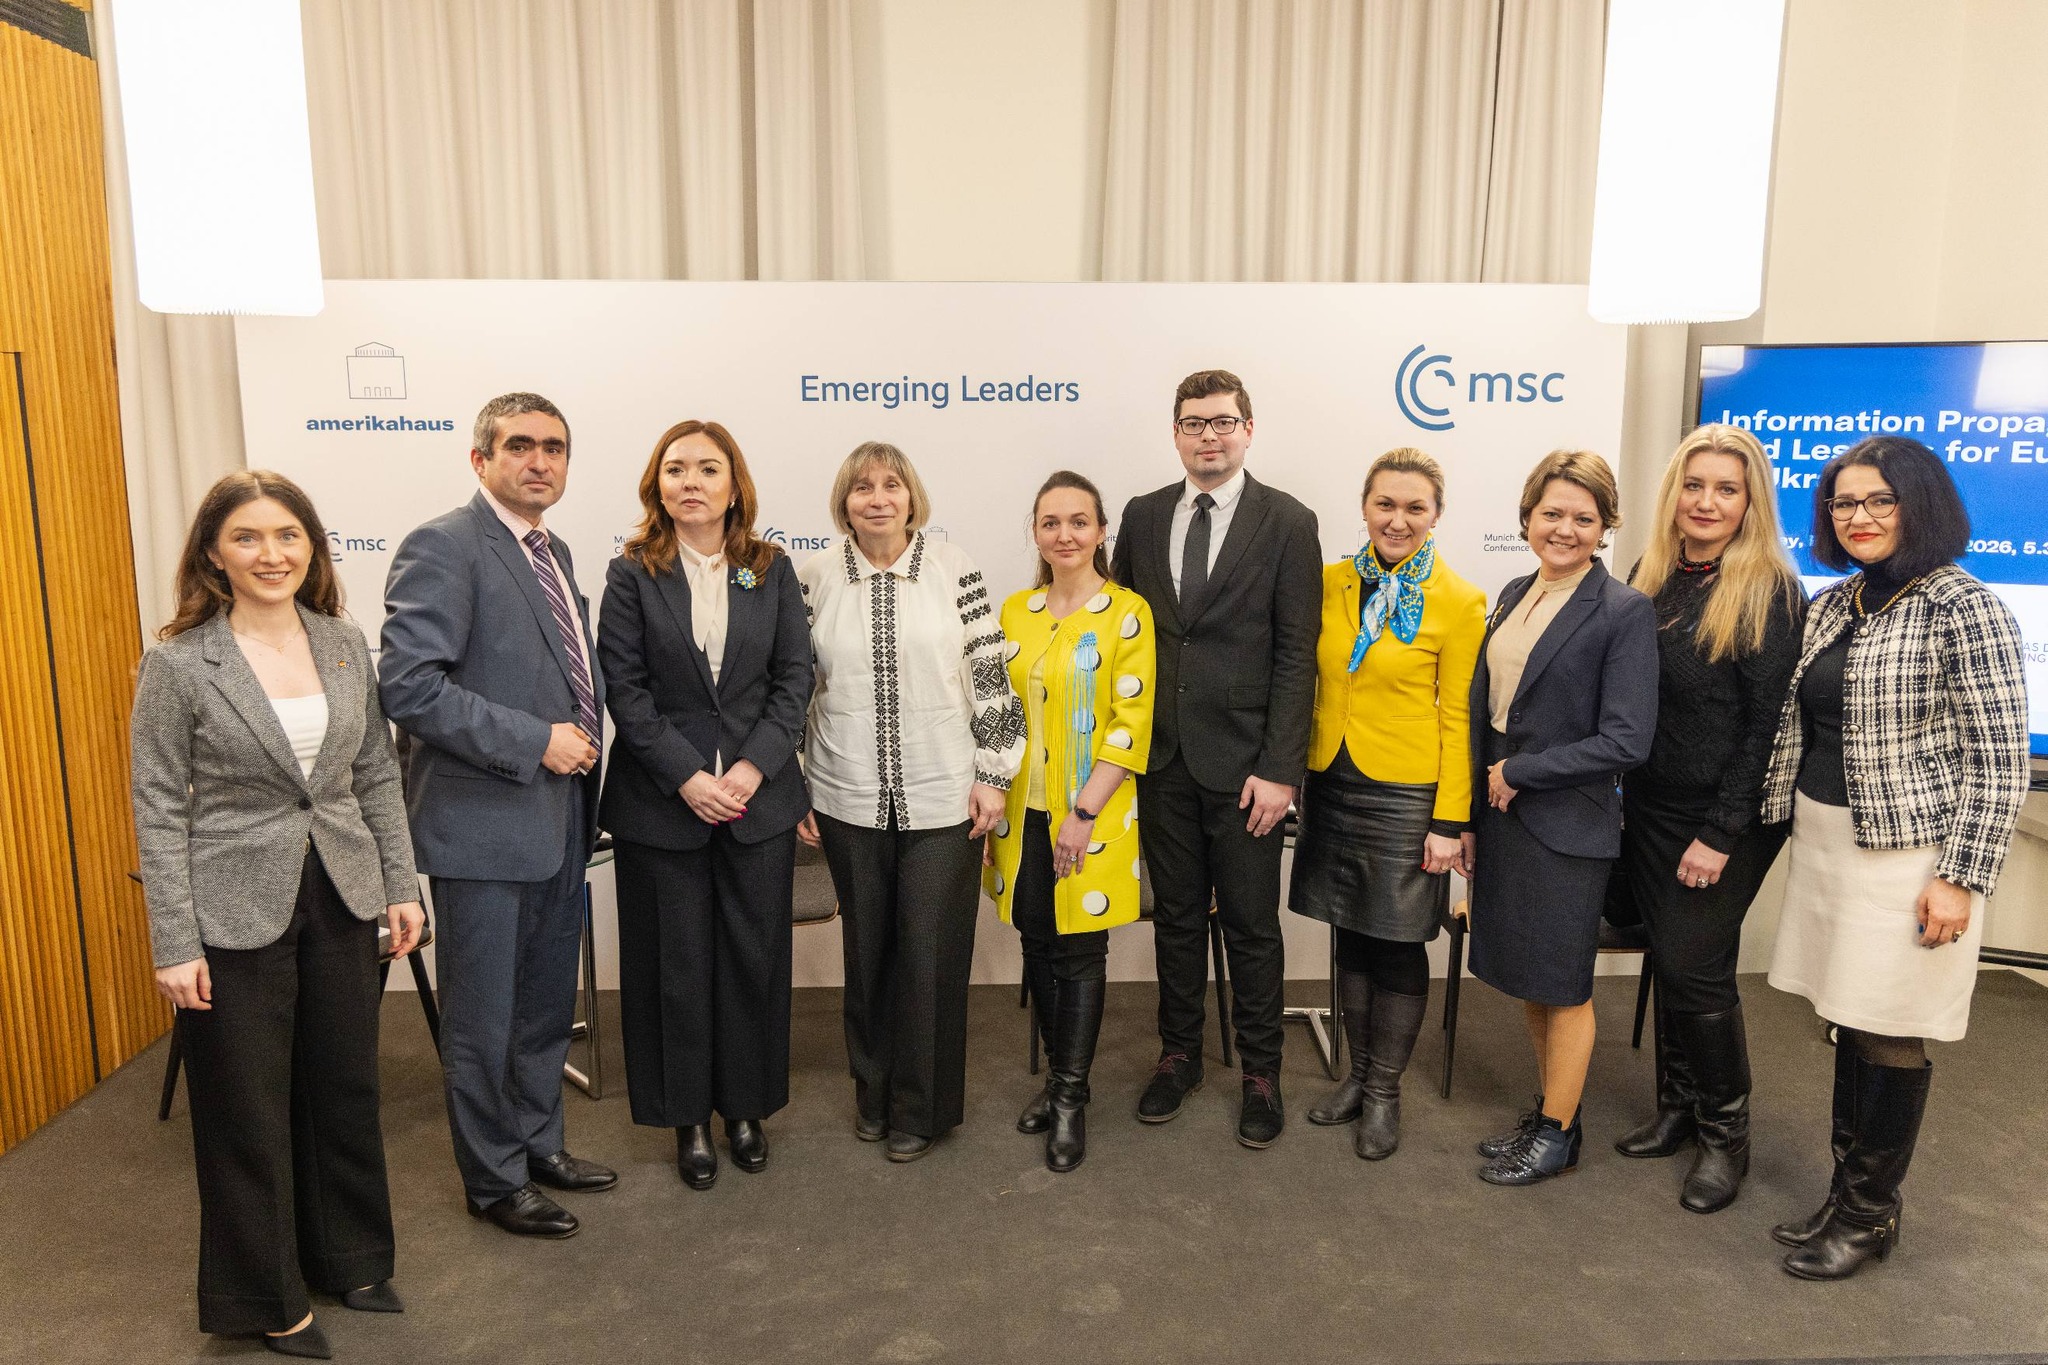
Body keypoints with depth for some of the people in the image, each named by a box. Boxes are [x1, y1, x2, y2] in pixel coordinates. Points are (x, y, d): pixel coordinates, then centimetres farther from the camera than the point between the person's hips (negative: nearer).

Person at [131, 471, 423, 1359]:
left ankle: (349, 1259, 37)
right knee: (249, 1114, 10)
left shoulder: (345, 644, 2)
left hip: (343, 902, 4)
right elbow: (159, 810, -8)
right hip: (237, 916, -4)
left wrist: (401, 884, 5)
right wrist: (174, 946, -11)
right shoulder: (179, 663, -10)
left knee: (347, 1088, 16)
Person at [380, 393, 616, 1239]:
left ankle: (539, 1143, 38)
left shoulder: (555, 553, 13)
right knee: (483, 1018, 8)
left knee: (547, 1004, 20)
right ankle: (494, 1180, 25)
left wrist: (584, 734, 7)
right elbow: (410, 686, -23)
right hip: (484, 822, -8)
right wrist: (534, 742, -21)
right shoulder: (443, 548, -14)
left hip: (558, 819, 8)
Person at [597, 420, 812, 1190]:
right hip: (662, 802, -1)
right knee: (676, 964, 8)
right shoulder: (632, 574, -1)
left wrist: (756, 766, -11)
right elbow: (624, 687, -6)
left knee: (755, 955, 9)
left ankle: (747, 1105, 28)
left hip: (759, 798, 2)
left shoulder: (771, 570, 4)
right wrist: (687, 777, -14)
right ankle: (688, 1117, 25)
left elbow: (794, 677, 1)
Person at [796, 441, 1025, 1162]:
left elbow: (990, 675, -1)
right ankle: (873, 1094, 33)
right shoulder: (815, 577, 0)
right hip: (848, 799, 2)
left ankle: (923, 1108, 23)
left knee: (932, 951, 5)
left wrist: (993, 774, -3)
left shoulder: (954, 568, -3)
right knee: (866, 948, 14)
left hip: (945, 798, -1)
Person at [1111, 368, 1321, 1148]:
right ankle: (1179, 1055, 32)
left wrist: (1279, 769, -13)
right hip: (1162, 759, 3)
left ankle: (1261, 1073, 25)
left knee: (1251, 925, 8)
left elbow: (1296, 655, -8)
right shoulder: (1143, 517, 7)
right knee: (1176, 915, 15)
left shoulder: (1287, 523, -5)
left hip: (1243, 762, -3)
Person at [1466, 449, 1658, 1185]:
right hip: (1501, 816, 6)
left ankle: (1557, 1134, 25)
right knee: (1525, 976, 17)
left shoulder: (1625, 612, -12)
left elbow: (1625, 740, -18)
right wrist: (1470, 816, 9)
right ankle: (1548, 1108, 35)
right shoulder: (1515, 595, 8)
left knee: (1562, 986, 8)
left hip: (1566, 826, -6)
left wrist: (1517, 774, -15)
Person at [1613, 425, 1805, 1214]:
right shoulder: (1651, 578, 5)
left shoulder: (1770, 595, -12)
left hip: (1724, 820, -5)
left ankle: (1725, 1135, 18)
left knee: (1695, 969, -1)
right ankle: (1677, 1109, 29)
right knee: (1669, 963, 13)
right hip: (1647, 809, 6)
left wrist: (1721, 835, -16)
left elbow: (1768, 726, -14)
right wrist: (1621, 797, 7)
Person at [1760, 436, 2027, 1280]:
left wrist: (1961, 879, -15)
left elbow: (1998, 761, -12)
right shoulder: (1832, 606, 10)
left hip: (1908, 857, -6)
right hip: (1825, 843, 6)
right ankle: (1849, 1194, 28)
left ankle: (1869, 1214, 21)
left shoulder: (1963, 610, -11)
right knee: (1849, 1023, 14)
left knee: (1889, 1038, 4)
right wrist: (1794, 826, 11)